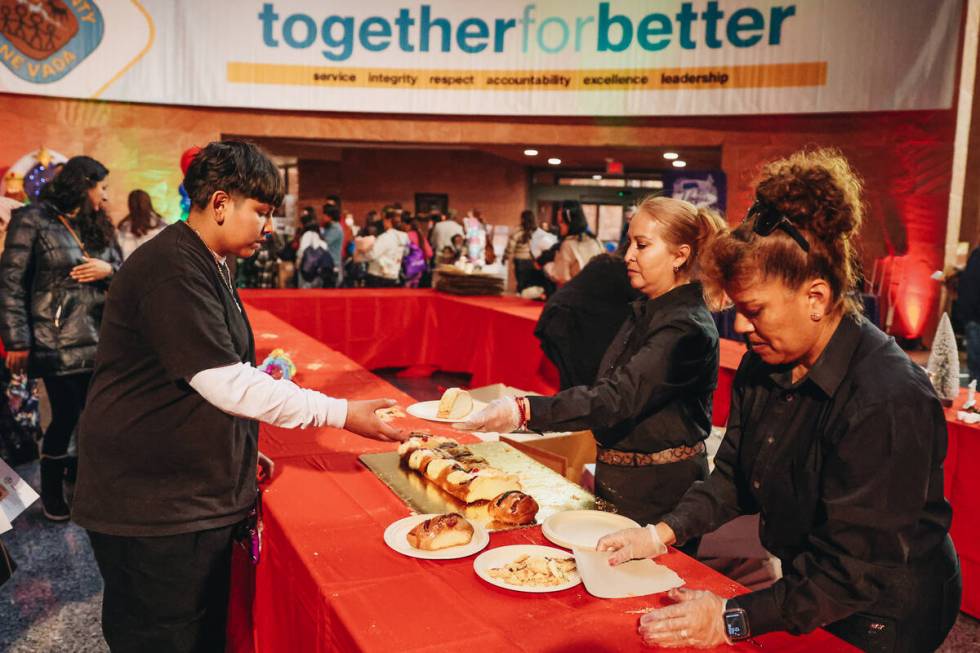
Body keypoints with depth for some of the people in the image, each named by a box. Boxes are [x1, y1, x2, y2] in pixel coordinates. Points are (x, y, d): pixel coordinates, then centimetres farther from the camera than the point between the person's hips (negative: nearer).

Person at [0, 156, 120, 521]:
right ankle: (52, 489, 23)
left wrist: (109, 270, -8)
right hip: (58, 343, -5)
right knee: (66, 415, 1)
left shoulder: (99, 226, 14)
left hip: (98, 341, 5)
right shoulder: (33, 221, -4)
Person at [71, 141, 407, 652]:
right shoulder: (172, 270, -20)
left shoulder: (203, 265, 13)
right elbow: (227, 384, -25)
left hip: (197, 492, 10)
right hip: (153, 506, -10)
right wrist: (341, 413, -23)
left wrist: (241, 453, 16)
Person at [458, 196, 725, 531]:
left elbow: (615, 399, -31)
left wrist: (525, 411, -39)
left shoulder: (687, 329, -23)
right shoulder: (646, 311, 7)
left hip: (659, 491, -8)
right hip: (620, 478, 8)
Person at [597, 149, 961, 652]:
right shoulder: (763, 366, -5)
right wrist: (663, 533, -8)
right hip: (801, 595, 7)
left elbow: (853, 569, -28)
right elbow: (734, 478, 4)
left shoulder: (889, 402, -30)